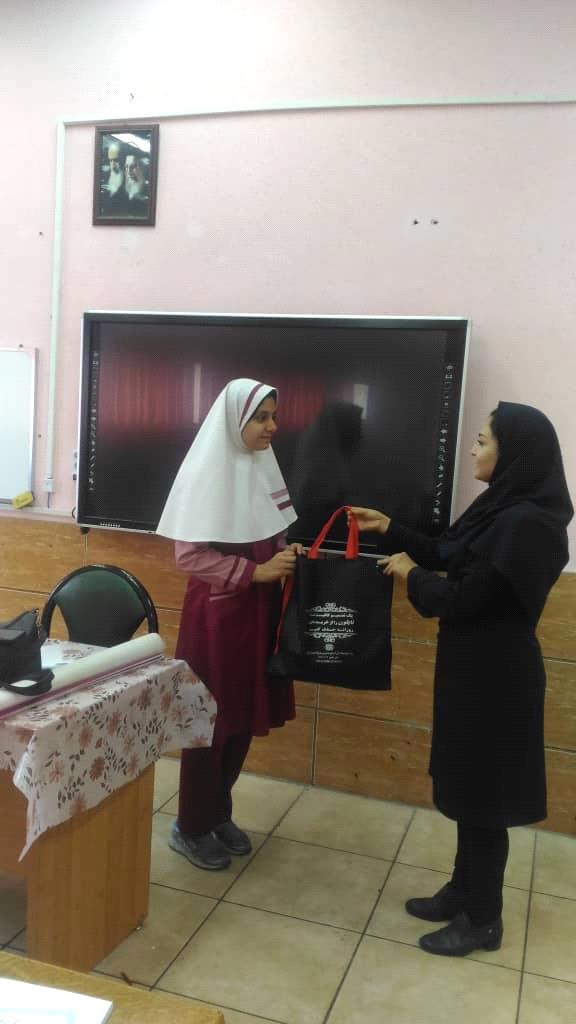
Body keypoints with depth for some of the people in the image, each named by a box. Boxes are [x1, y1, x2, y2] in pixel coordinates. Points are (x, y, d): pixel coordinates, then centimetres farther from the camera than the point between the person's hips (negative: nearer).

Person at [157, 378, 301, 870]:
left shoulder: (263, 467, 6)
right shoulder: (207, 471, -15)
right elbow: (189, 555, -17)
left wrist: (287, 556, -5)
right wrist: (257, 572, -21)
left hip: (259, 610, 7)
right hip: (218, 613, -7)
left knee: (245, 718, 15)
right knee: (211, 721, 5)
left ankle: (219, 813, 34)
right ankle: (191, 827, 24)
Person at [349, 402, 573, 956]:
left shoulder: (526, 524, -25)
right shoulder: (505, 509, 6)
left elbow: (462, 598, -22)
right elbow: (449, 556, 17)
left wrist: (410, 574, -6)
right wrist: (389, 528, 18)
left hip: (494, 676, -10)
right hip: (476, 668, 10)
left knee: (482, 796, 5)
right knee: (467, 787, 20)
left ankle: (483, 921, 23)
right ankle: (464, 892, 37)